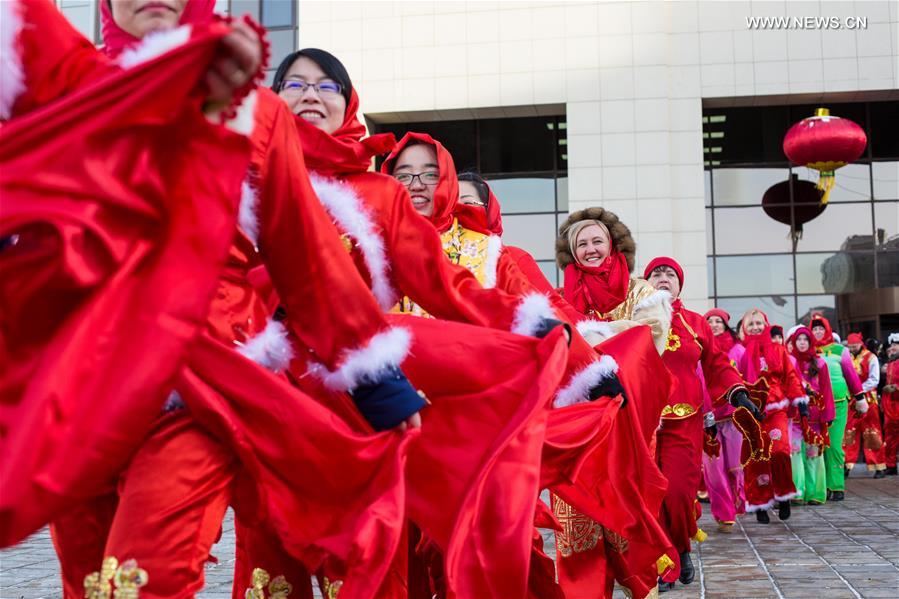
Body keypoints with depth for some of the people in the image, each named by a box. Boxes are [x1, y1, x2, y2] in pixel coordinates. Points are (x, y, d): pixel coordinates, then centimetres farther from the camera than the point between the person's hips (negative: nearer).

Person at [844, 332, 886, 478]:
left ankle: (880, 467, 3)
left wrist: (859, 389, -20)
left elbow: (874, 380, -9)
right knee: (849, 433, 2)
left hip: (867, 400, -4)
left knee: (872, 434, -2)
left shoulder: (871, 358, -2)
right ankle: (847, 466, 6)